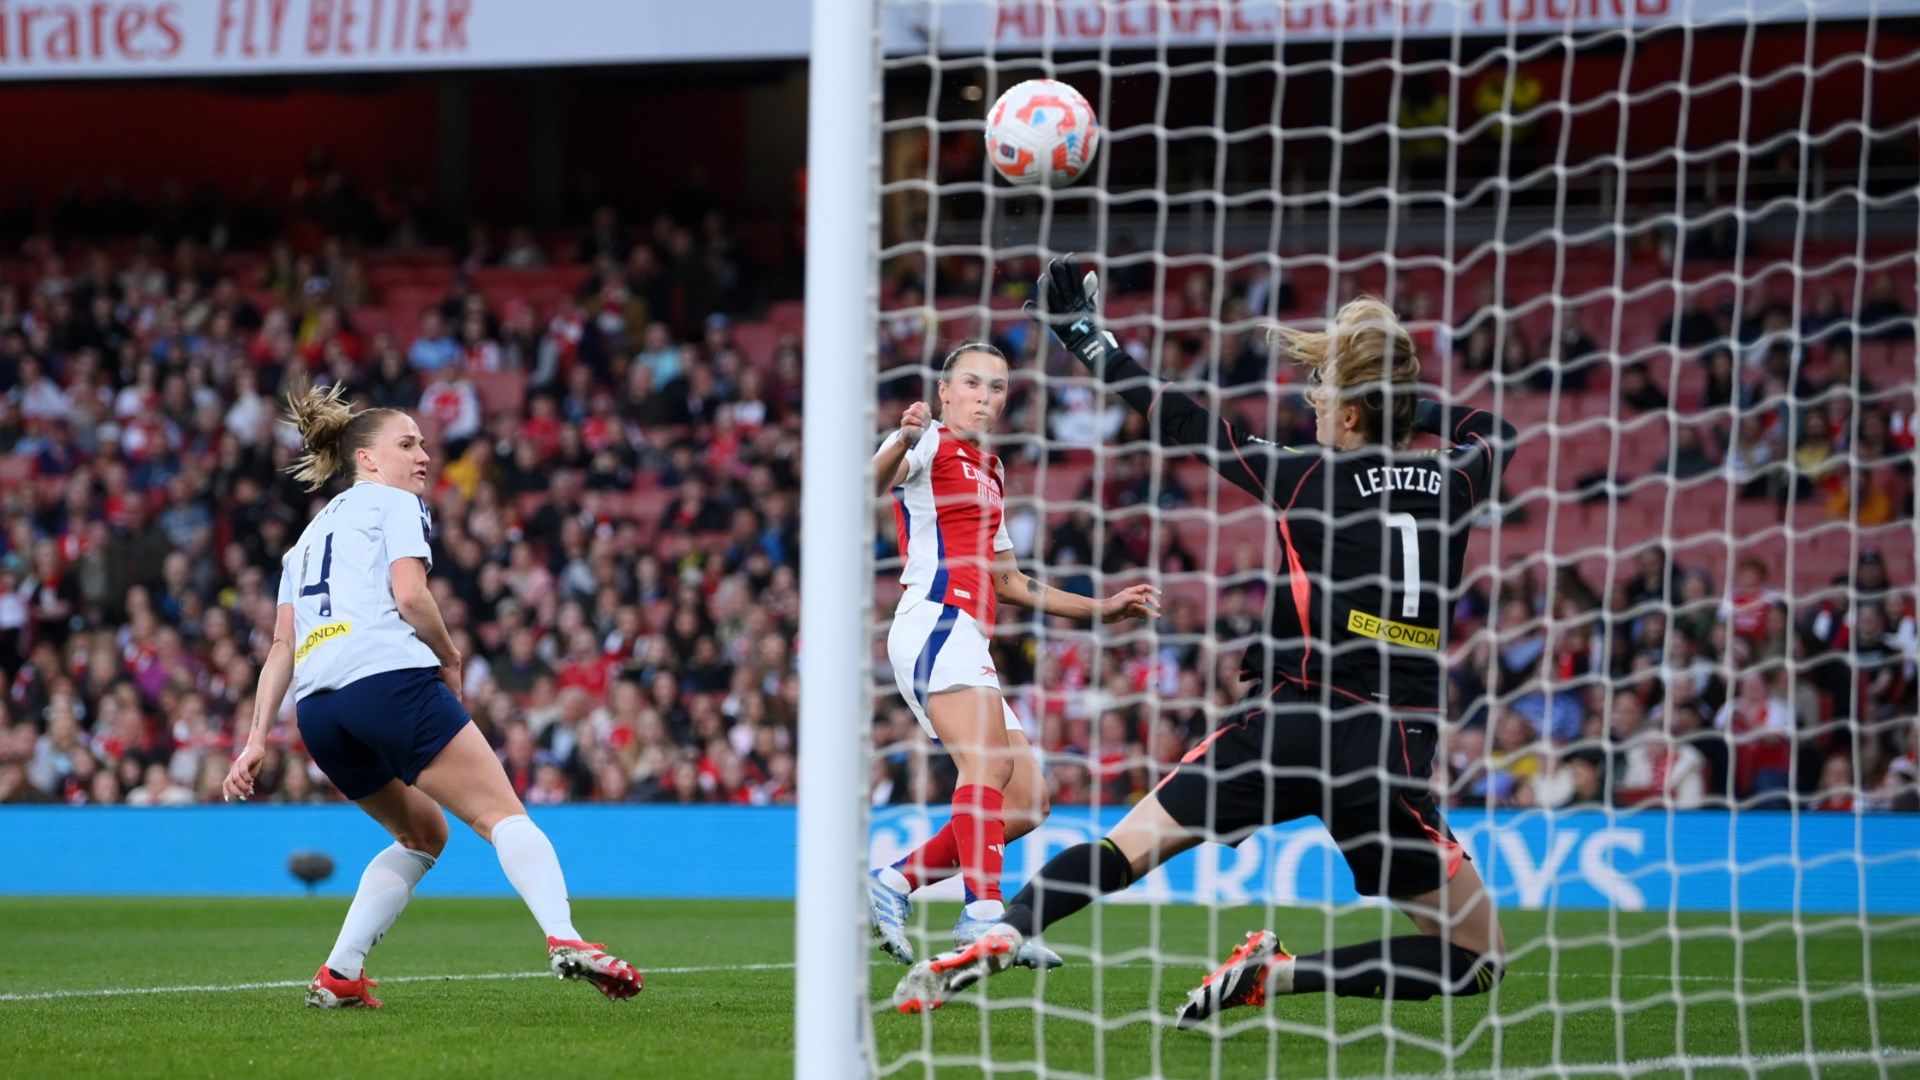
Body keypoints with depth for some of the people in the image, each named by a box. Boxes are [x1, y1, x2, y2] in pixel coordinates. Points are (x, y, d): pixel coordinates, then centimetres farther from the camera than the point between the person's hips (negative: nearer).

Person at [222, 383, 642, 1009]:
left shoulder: (311, 534, 31)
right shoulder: (394, 504, 12)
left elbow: (281, 646, 23)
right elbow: (409, 594, -6)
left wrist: (257, 739, 17)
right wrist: (449, 658, 10)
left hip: (315, 707, 7)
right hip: (388, 673, -7)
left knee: (423, 834, 23)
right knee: (501, 813, -10)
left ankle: (339, 975, 9)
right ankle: (563, 939, -33)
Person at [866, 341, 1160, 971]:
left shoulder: (990, 472, 27)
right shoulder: (928, 443, 2)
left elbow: (1007, 583, 34)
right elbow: (872, 484, -22)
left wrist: (1101, 608, 31)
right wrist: (901, 443, -44)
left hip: (967, 642, 9)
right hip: (934, 621, -9)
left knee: (1027, 799, 4)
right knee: (989, 760, -29)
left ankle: (896, 883, 5)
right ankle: (984, 912, -44)